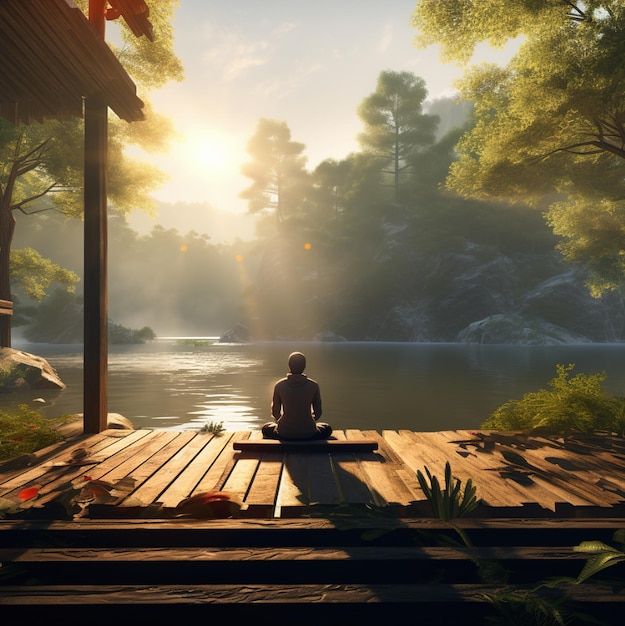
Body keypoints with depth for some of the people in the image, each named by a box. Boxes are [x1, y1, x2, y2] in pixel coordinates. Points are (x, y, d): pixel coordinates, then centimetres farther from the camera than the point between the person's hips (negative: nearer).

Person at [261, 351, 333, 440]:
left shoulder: (279, 385, -6)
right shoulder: (313, 385, -7)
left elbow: (275, 412, 4)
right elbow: (318, 413, 2)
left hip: (284, 433, 1)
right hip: (308, 432, 0)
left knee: (266, 428, 32)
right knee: (327, 429, 30)